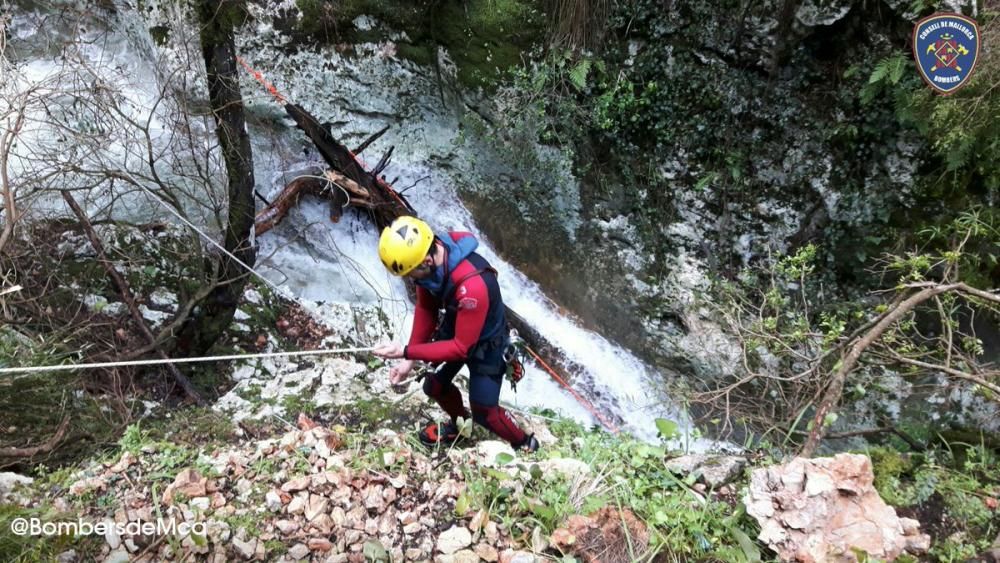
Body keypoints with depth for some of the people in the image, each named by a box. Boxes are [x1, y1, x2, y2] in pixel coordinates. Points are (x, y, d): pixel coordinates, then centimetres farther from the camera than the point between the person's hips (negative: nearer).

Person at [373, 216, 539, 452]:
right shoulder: (427, 255, -23)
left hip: (484, 343, -6)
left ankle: (524, 444, 29)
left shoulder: (473, 286, -44)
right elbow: (425, 308, -8)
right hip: (453, 329, 7)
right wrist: (409, 360, -10)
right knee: (434, 386, 18)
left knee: (483, 411, 2)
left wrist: (406, 352, -33)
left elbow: (461, 348, -33)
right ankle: (459, 423, 48)